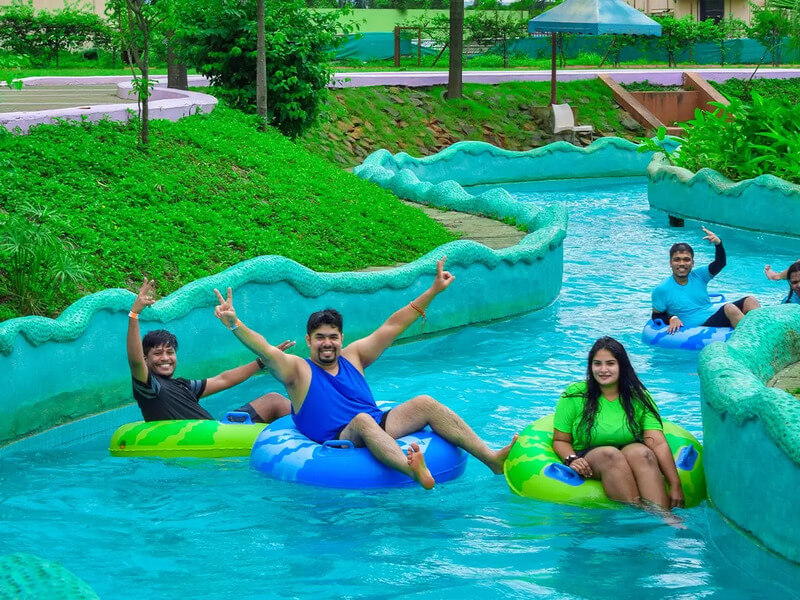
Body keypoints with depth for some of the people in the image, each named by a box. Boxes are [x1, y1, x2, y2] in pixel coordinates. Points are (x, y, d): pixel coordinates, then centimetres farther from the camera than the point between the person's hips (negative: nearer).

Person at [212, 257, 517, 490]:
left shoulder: (352, 357, 19)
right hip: (337, 440, -6)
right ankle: (413, 471, -67)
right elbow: (265, 349, -12)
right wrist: (234, 324, -30)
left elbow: (392, 326, 19)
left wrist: (433, 291, 19)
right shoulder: (298, 370, 5)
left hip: (379, 426, 6)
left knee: (425, 403, -13)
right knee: (362, 419, -38)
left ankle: (491, 457, -24)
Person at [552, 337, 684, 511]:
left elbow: (658, 443, -8)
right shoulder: (574, 395, 3)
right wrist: (571, 459, -18)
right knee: (610, 454, -34)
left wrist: (675, 485, -19)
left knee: (641, 452, -33)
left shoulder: (639, 398, 4)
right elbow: (560, 440, 6)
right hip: (589, 463, -1)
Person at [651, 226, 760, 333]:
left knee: (750, 301, -12)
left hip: (715, 316, 7)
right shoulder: (662, 289, -2)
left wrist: (718, 243, -21)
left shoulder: (698, 276, 10)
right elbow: (656, 316, 3)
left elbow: (720, 264, -3)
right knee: (729, 308, -31)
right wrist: (672, 319, -17)